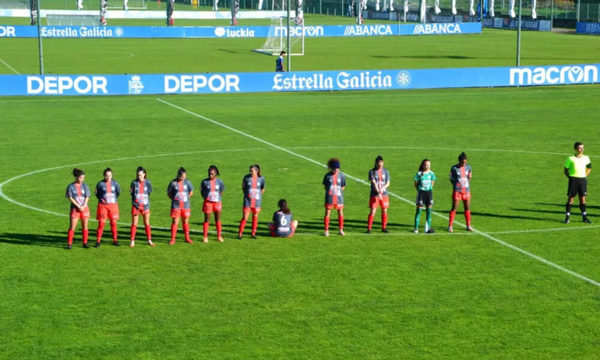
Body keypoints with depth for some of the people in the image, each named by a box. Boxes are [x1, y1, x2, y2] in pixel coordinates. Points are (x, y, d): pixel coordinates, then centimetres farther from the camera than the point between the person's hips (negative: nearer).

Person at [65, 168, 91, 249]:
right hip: (75, 209, -3)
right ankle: (69, 244, -2)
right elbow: (70, 198, -7)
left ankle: (85, 243, 13)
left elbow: (87, 197, 2)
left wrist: (83, 206, -11)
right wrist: (78, 206, -13)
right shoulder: (71, 186, -3)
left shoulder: (85, 186, 6)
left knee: (85, 227, 5)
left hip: (84, 208, 3)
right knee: (72, 227, -7)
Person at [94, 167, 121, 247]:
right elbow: (97, 194, 4)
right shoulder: (100, 184, -6)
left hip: (113, 205, 3)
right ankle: (98, 241, 1)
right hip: (103, 205, -3)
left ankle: (115, 240, 17)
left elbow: (118, 192, 15)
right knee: (101, 223, -5)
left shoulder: (115, 183, 1)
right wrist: (102, 200, -1)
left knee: (113, 223, 7)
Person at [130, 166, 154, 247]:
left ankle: (149, 240, 14)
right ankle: (132, 241, 8)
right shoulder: (134, 183, -2)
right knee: (134, 224, 2)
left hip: (145, 205, 1)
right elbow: (131, 193, 5)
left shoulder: (147, 182, 0)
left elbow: (149, 192, 5)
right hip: (135, 206, -1)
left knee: (147, 223, 6)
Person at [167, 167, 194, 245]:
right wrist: (173, 199, -3)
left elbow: (191, 191, 13)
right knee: (175, 222, -3)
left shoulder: (187, 182, 0)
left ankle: (187, 238, 20)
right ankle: (172, 239, 3)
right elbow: (168, 192, 4)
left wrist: (187, 198, 5)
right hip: (176, 206, -2)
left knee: (186, 222, 10)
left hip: (185, 205, 2)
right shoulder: (173, 182, -6)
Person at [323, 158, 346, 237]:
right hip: (329, 197, -1)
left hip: (339, 197, 1)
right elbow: (325, 185, 8)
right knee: (327, 213, 0)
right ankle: (326, 230, 6)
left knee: (340, 213, 6)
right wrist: (329, 192, -2)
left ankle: (341, 230, 18)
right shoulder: (328, 175, -3)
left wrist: (339, 191, -1)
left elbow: (343, 186, 10)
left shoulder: (341, 175, 0)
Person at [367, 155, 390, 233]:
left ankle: (384, 227, 17)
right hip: (374, 195, -3)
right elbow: (374, 183, -12)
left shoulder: (385, 171, 6)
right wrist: (378, 192, -23)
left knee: (384, 211, 6)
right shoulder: (372, 172, -4)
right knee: (372, 211, -7)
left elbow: (388, 183, 4)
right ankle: (369, 228, -1)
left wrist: (383, 188, -16)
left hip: (384, 194, 3)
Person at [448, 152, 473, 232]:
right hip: (457, 191, -4)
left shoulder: (468, 167, 5)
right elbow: (451, 178, 2)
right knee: (454, 208, -3)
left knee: (467, 208, 7)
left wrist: (466, 184, 9)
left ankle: (468, 226, 15)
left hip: (466, 190, 4)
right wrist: (456, 185, -1)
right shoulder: (454, 168, -7)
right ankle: (450, 226, 3)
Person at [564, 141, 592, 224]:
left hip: (583, 179, 3)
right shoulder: (570, 158, -2)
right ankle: (567, 216, 6)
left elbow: (589, 168, 22)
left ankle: (584, 217, 12)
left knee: (582, 198, 6)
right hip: (573, 179, -3)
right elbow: (566, 170, 3)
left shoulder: (586, 158, 8)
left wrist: (585, 176, 10)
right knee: (570, 198, -1)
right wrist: (570, 178, -5)